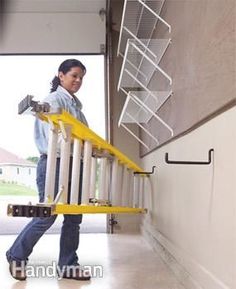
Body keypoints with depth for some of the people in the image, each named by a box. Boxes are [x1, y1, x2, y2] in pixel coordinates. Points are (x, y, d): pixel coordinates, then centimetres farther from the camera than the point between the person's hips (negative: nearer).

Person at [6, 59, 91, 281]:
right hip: (54, 163, -8)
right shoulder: (53, 100, -6)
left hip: (74, 164, 8)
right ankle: (17, 255, 19)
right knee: (47, 215, -2)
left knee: (74, 217, 7)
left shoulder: (75, 104, 19)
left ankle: (68, 265, 18)